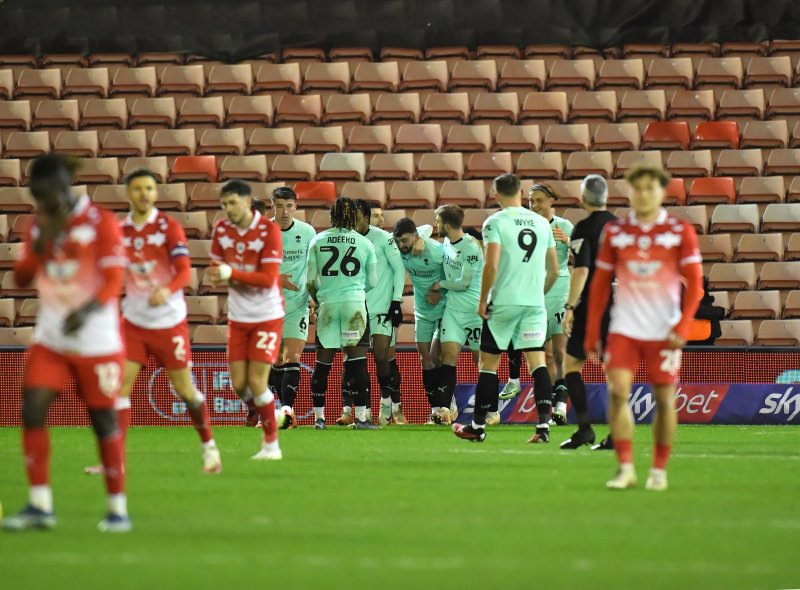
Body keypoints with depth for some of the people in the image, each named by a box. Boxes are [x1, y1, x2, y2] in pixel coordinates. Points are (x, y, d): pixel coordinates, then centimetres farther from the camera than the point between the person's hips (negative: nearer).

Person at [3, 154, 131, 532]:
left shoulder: (100, 222, -8)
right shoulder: (38, 225, 9)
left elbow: (113, 279, -14)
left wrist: (86, 309, -33)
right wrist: (42, 242, -10)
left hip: (95, 340, -5)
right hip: (50, 339, 5)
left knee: (103, 419, -2)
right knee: (32, 411, -7)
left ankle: (118, 508, 8)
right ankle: (39, 506, 0)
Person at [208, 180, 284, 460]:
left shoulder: (269, 229, -15)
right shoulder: (221, 229, 0)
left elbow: (268, 279, -21)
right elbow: (218, 269, 8)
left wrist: (232, 273, -31)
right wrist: (217, 276, -17)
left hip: (267, 316, -5)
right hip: (238, 317, 5)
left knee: (257, 382, -10)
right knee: (239, 384, 1)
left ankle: (271, 444, 4)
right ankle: (269, 422, 27)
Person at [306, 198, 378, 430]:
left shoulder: (318, 241, 3)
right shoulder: (365, 243, 2)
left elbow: (311, 281, 5)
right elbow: (372, 282, 8)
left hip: (327, 304, 1)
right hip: (355, 302, -1)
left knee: (323, 361, 8)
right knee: (357, 358, -2)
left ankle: (319, 417, 10)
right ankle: (361, 416, -5)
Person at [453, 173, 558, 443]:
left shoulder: (495, 222, -6)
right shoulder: (542, 223, 10)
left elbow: (491, 265, -15)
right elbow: (554, 270, 13)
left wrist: (482, 300, -6)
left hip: (503, 302, -4)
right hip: (535, 304, 4)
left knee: (488, 362, 7)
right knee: (537, 362, 1)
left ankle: (477, 427, 12)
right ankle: (544, 425, -10)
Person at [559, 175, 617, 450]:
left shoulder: (583, 228, -9)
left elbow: (581, 270, -16)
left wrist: (570, 308, -14)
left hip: (591, 305, -6)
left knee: (571, 364, 3)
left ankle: (585, 427, -8)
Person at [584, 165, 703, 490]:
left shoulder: (681, 232, 0)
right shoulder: (615, 232, 5)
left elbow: (694, 284, -2)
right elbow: (600, 284, 9)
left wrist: (682, 326, -14)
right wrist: (592, 332, 6)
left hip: (663, 331, -1)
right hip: (624, 329, 1)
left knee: (664, 400, 3)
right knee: (617, 392, -13)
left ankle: (659, 470, 16)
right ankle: (625, 467, -8)